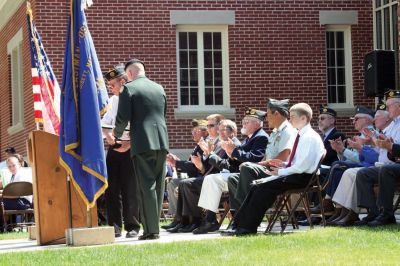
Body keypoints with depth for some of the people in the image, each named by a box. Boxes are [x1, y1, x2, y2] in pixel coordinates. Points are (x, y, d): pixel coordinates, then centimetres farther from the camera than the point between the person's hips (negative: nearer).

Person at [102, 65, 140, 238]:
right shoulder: (112, 100, 15)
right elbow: (105, 122, 18)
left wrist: (129, 145, -14)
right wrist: (107, 135, -2)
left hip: (130, 148, -6)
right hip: (114, 147, 6)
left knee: (130, 188, -2)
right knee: (112, 187, 2)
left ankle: (132, 226, 7)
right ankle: (114, 226, 7)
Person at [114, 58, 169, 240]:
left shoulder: (129, 89, -4)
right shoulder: (159, 88, 15)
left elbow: (123, 118, -9)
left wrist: (117, 135, 12)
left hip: (143, 143, -5)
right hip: (161, 143, 6)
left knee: (147, 187, -5)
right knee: (158, 185, 11)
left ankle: (151, 229, -7)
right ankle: (154, 227, 15)